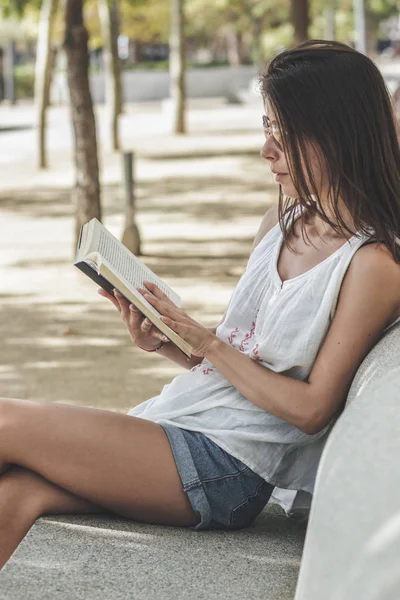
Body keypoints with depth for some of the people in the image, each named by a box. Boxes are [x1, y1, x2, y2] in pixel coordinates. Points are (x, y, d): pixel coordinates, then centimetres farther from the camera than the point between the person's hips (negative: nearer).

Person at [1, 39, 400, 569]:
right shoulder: (282, 223, 13)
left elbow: (312, 409, -13)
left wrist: (206, 342, -12)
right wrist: (167, 345, -2)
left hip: (224, 467, -7)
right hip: (175, 417, 7)